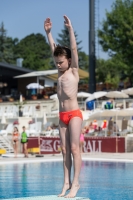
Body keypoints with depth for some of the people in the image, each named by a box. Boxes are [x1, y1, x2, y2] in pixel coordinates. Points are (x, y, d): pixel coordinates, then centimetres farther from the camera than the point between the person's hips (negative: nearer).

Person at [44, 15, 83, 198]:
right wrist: (48, 32, 12)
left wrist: (70, 29, -13)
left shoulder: (74, 71, -2)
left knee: (74, 148, -8)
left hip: (74, 114, -6)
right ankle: (67, 182, 5)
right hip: (62, 116, 7)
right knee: (65, 149, 4)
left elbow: (73, 49, -10)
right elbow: (53, 49, 14)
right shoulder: (60, 72, 13)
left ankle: (75, 183, -9)